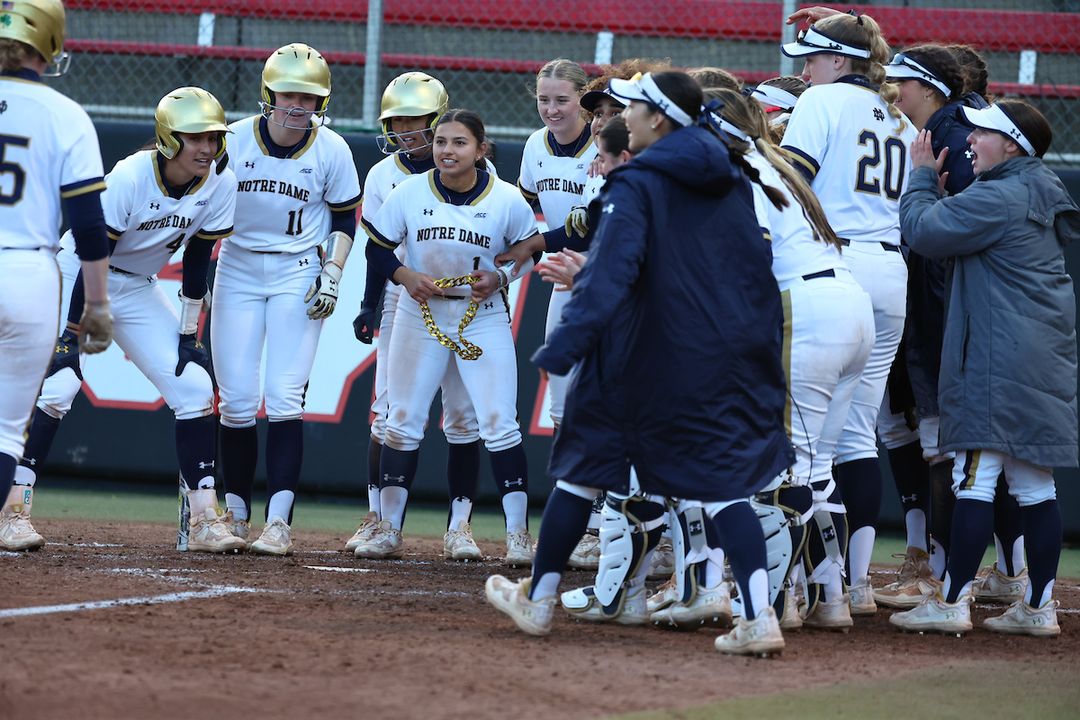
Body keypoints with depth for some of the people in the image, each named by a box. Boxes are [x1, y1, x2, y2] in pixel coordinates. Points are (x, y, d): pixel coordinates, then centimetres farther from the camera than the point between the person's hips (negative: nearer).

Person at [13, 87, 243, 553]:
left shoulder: (220, 186, -13)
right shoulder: (130, 178, -27)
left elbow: (196, 262, -2)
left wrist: (189, 333, -2)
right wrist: (72, 334, -25)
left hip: (139, 289, 5)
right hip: (80, 276, -5)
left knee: (194, 386, -5)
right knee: (57, 384, -21)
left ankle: (203, 519, -1)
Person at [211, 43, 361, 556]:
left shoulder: (331, 150, -7)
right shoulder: (235, 139, -7)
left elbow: (344, 219, 5)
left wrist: (331, 273, -8)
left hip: (297, 273, -1)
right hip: (237, 269, 2)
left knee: (284, 398, -11)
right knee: (236, 399, 0)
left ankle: (278, 522, -13)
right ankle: (235, 517, 13)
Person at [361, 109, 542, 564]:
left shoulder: (507, 200, -11)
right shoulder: (409, 193, -8)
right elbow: (377, 248, 1)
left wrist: (498, 278, -16)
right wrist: (406, 277, -16)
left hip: (484, 318, -2)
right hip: (419, 316, 2)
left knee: (500, 426, -7)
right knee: (402, 421, 5)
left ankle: (518, 532, -2)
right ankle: (389, 528, 14)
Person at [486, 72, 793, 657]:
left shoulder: (636, 184, -9)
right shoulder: (733, 182, 11)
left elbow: (611, 273, -22)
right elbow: (757, 265, 12)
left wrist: (567, 342, -28)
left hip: (643, 356, -5)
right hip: (723, 360, 5)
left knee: (585, 464, 10)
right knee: (720, 478, 2)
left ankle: (538, 600, 19)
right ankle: (759, 616, -15)